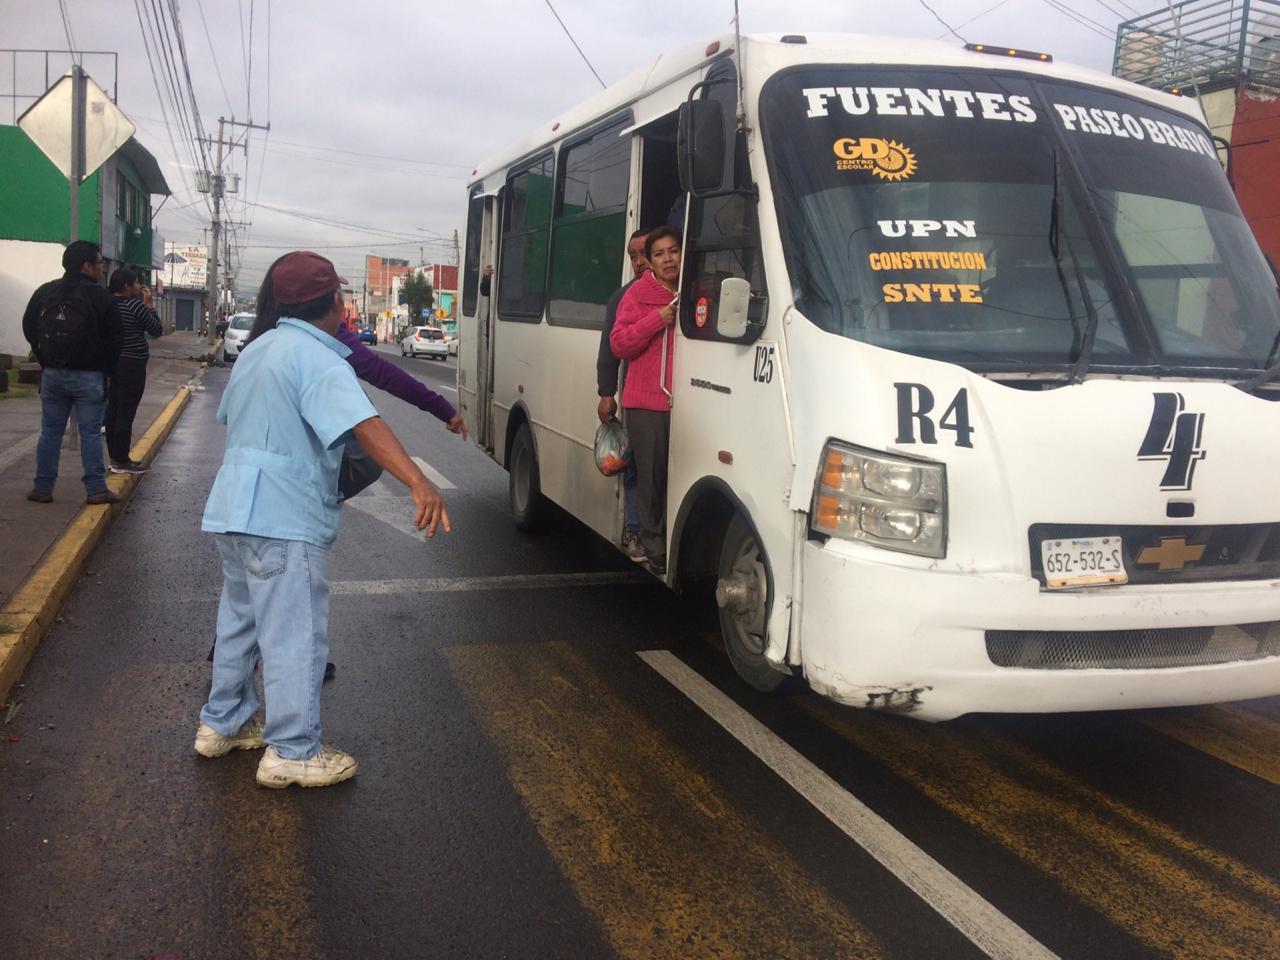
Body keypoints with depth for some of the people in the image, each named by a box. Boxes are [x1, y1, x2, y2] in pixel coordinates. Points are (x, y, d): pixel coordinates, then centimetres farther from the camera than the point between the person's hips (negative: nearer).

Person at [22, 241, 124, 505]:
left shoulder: (45, 292, 6)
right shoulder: (101, 297, -9)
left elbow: (29, 329, 11)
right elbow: (115, 338, -7)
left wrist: (46, 360, 16)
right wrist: (105, 368, 6)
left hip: (52, 374, 4)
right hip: (89, 376, -4)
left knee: (50, 431, 10)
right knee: (90, 433, 0)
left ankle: (42, 488, 13)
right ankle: (96, 489, 0)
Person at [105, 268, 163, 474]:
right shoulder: (135, 306, -14)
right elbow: (157, 330, -6)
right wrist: (149, 304, 0)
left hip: (112, 364, 8)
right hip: (132, 365, -8)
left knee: (113, 411, 12)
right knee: (126, 414, -5)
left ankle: (114, 457, 19)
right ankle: (121, 462, -3)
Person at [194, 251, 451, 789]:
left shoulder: (258, 349, 15)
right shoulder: (318, 360, -16)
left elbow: (230, 417, 28)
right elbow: (364, 426, -31)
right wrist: (420, 484, -41)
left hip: (233, 511, 10)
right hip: (282, 521, -10)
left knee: (240, 619, 22)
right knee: (295, 635, -2)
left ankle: (222, 724, 35)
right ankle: (291, 753, 5)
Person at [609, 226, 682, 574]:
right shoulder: (638, 294, 3)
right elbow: (619, 344, -4)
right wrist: (658, 319, -12)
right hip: (645, 403, -2)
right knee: (652, 477, 0)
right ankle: (654, 546, 10)